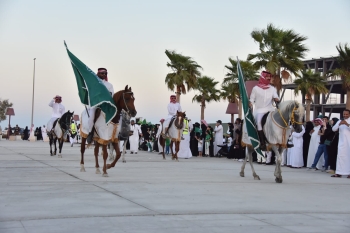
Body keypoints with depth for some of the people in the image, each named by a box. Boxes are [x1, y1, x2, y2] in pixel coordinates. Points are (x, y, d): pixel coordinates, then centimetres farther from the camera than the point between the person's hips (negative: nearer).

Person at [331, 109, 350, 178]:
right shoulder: (340, 121, 13)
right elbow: (333, 129, 2)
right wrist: (339, 124, -14)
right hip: (342, 142, 3)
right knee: (340, 156, 0)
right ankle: (339, 173, 1)